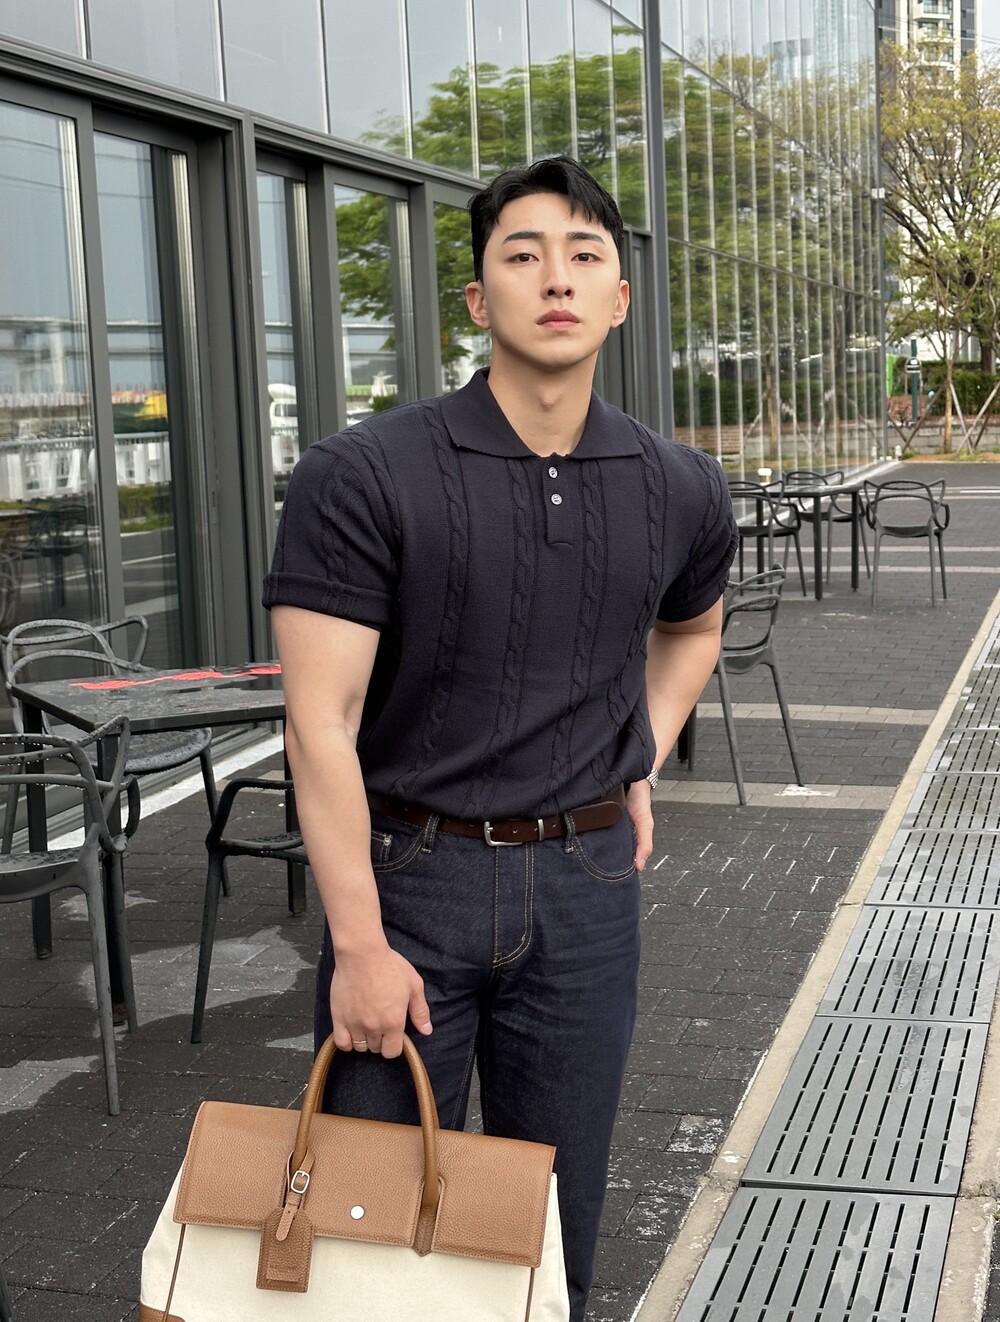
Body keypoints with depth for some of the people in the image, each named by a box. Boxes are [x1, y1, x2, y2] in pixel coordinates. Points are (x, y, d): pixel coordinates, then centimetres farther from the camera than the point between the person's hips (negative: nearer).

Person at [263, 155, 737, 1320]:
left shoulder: (678, 493, 0)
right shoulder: (362, 478, -13)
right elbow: (321, 724, -15)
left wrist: (640, 767, 11)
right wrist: (360, 945, -17)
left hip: (585, 883, 3)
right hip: (408, 872, -3)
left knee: (553, 1221, 14)